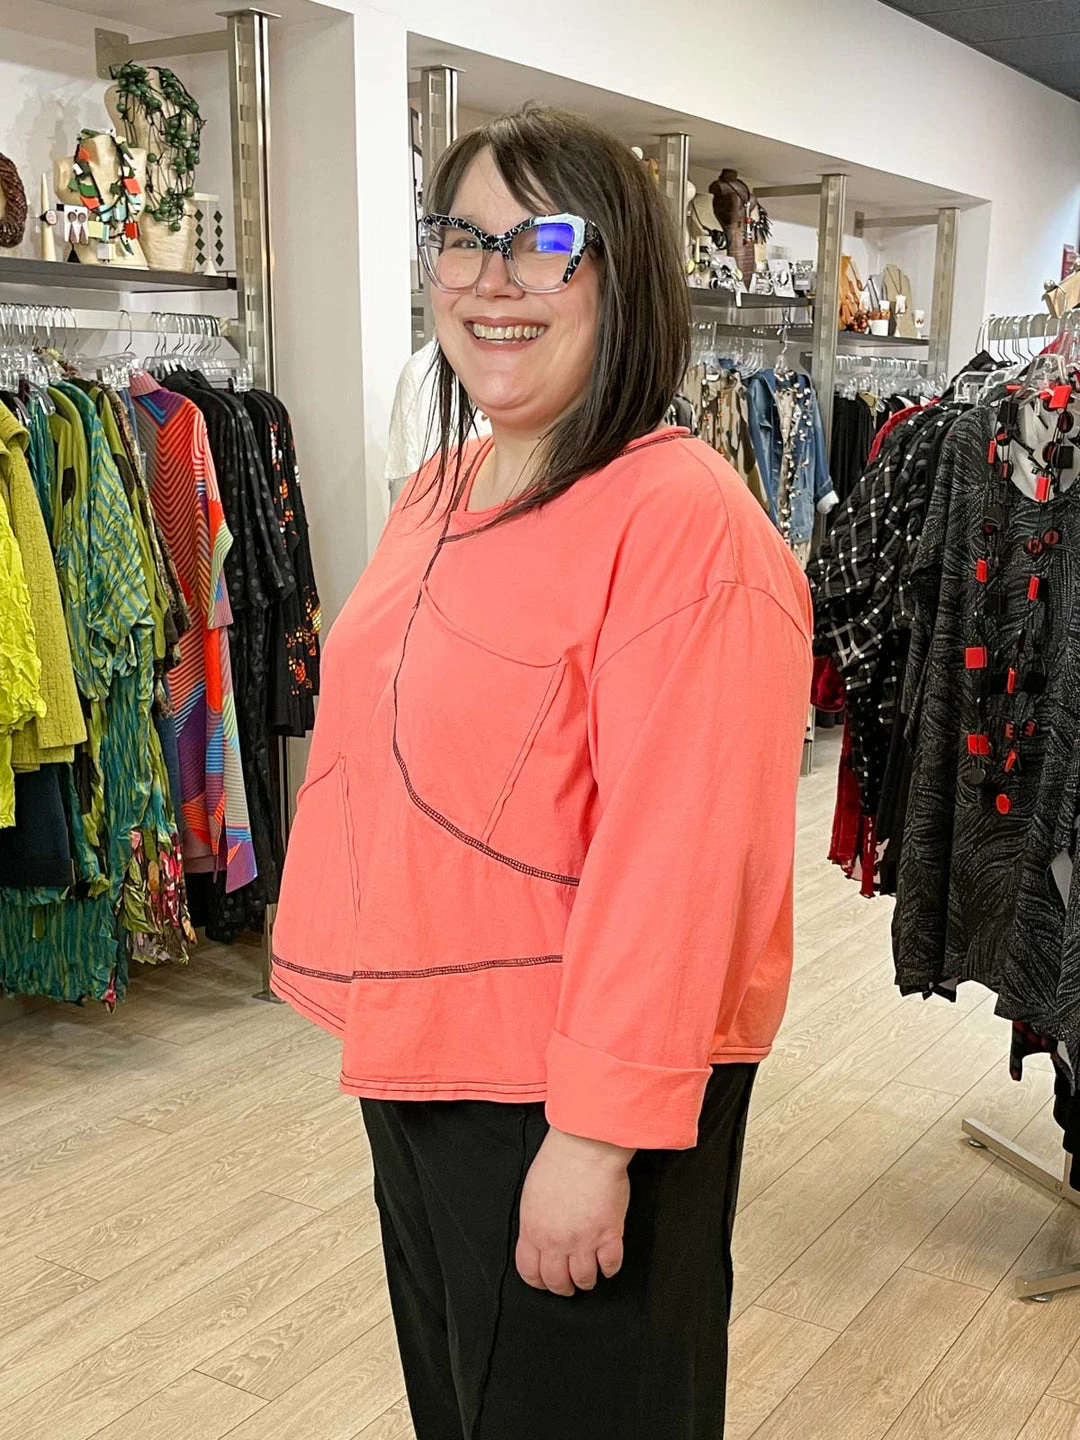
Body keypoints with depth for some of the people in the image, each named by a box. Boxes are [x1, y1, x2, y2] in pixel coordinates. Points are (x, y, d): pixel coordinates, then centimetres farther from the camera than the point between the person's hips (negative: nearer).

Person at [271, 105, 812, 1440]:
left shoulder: (684, 518, -21)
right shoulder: (440, 492, 6)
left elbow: (675, 861, -24)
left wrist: (598, 1135, -22)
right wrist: (372, 1003, 16)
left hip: (578, 1091, -8)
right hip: (412, 1053, 8)